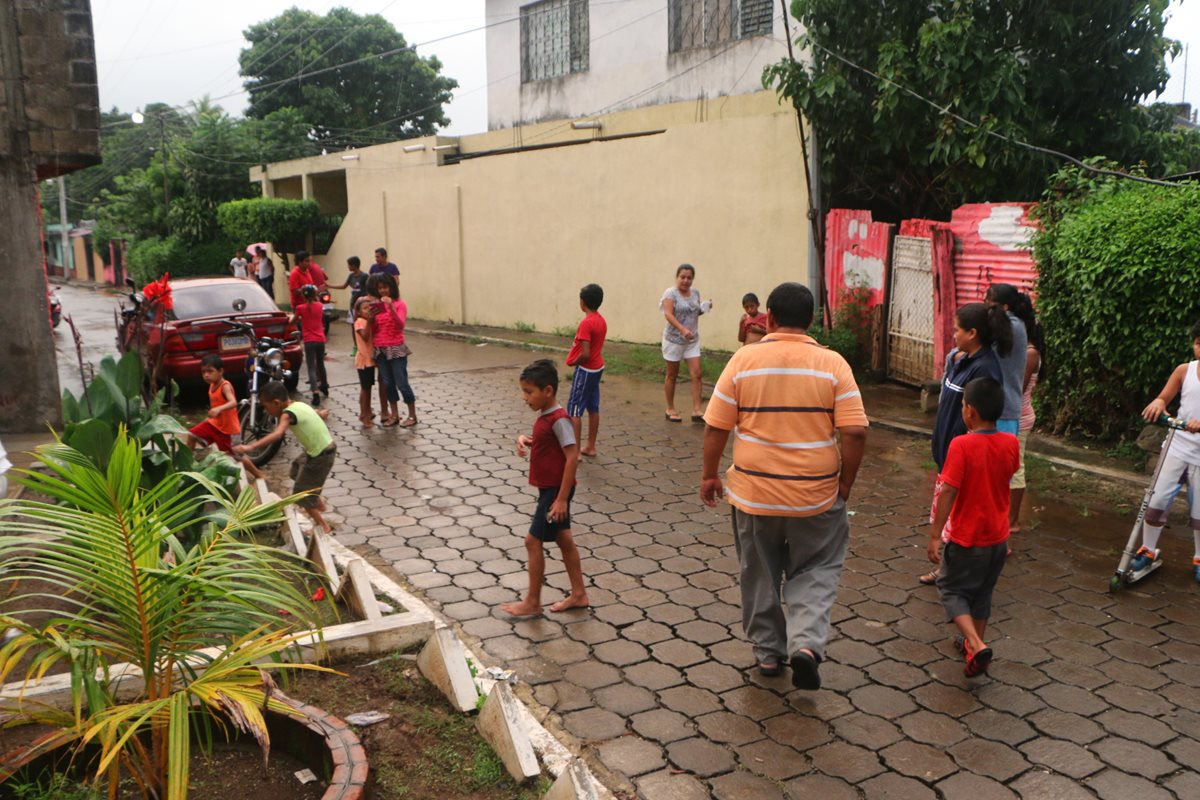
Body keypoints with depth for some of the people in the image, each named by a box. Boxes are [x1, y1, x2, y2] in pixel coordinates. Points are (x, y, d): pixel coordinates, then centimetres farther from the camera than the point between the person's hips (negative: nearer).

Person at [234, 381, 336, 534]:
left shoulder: (288, 414, -21)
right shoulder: (300, 404, 4)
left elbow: (277, 434, -40)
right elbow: (321, 413, 23)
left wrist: (250, 447, -49)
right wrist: (320, 413, 49)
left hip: (321, 456, -9)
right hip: (325, 447, 9)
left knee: (302, 493, 4)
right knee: (298, 467, 33)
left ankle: (324, 525, 12)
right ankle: (320, 505, 47)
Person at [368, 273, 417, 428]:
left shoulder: (400, 304, -4)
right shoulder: (376, 305, 10)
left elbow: (400, 324, -19)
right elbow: (373, 330, 11)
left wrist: (391, 307, -28)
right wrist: (371, 318, -9)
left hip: (396, 349, -5)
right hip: (380, 350, 5)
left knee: (402, 383, -4)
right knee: (388, 383, 8)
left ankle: (412, 415, 7)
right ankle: (394, 415, 17)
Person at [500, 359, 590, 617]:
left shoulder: (558, 419, -22)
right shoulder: (543, 415, 6)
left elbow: (572, 457, -24)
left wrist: (562, 498, -25)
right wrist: (524, 439, -1)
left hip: (556, 490, -9)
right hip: (549, 488, 9)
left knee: (533, 541, -2)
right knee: (564, 539, 15)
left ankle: (532, 602, 10)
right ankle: (579, 594, 26)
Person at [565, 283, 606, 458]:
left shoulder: (586, 322, -21)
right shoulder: (601, 321, 6)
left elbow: (585, 354, -26)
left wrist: (573, 362, -9)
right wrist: (575, 358, 7)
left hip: (586, 370, -9)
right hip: (597, 368, 9)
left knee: (573, 410, -3)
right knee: (593, 408, 13)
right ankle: (591, 447, 21)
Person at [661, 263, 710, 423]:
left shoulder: (695, 293, 7)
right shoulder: (670, 293, -11)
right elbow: (668, 314, -23)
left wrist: (704, 308, -2)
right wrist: (683, 329, -37)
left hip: (692, 340, 5)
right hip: (674, 339, -5)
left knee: (696, 374, -5)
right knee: (672, 375, 6)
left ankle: (696, 411, -4)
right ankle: (670, 409, 19)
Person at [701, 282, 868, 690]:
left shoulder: (743, 360, -6)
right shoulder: (832, 364, -6)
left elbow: (716, 427, -5)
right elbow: (855, 432, -9)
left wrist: (709, 475, 7)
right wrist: (845, 484, 4)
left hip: (753, 492, 1)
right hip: (816, 494, 0)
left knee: (760, 574, 17)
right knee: (815, 571, 16)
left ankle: (768, 652, 28)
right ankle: (806, 643, -2)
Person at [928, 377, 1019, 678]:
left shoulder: (961, 445, -22)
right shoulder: (1011, 443, -6)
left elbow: (948, 492, -23)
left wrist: (935, 535, -19)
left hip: (966, 539, -5)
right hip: (998, 537, 6)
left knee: (951, 588, 11)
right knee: (982, 593, 22)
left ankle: (976, 645, -6)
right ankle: (974, 643, 35)